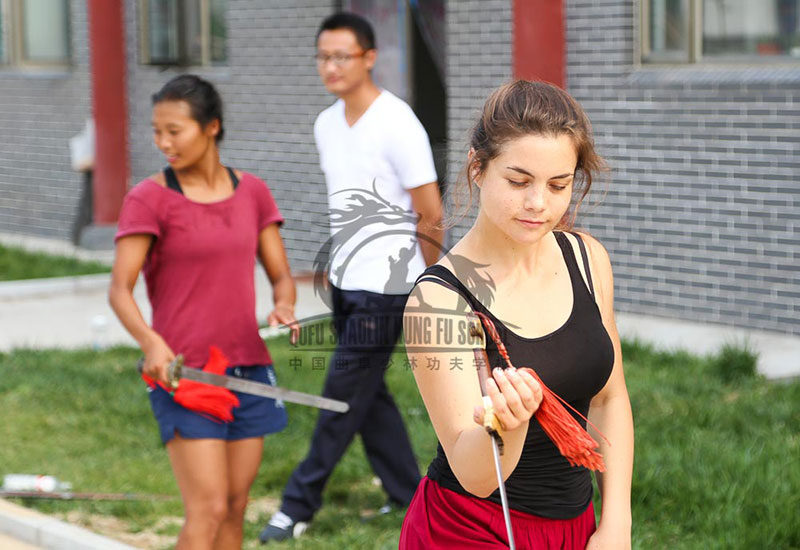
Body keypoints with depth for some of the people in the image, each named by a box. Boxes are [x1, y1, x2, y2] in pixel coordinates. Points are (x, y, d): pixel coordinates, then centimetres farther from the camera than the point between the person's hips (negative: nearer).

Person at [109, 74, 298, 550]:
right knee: (208, 511, -12)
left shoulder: (252, 192, 9)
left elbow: (281, 274, 11)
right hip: (183, 375, -5)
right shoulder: (149, 199, -6)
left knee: (236, 508, 9)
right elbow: (120, 289, -11)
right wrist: (151, 342, -29)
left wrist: (284, 306, -12)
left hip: (249, 368, 5)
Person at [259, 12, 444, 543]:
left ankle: (300, 504, 5)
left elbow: (430, 214, -12)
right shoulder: (326, 124, 8)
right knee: (367, 392, 12)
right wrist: (343, 261, 18)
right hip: (346, 281, 8)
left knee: (345, 394, -3)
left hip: (384, 286, -8)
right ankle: (410, 495, 23)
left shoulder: (396, 124, -15)